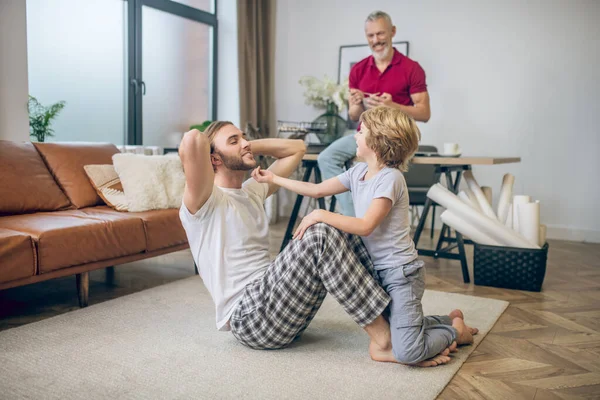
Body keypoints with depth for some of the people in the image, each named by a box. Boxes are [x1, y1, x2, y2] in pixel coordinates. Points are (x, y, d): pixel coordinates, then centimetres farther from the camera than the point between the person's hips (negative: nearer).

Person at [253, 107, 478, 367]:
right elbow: (318, 190, 12)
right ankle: (448, 321, 30)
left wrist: (320, 215, -22)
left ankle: (455, 331, 12)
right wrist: (273, 178, 13)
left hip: (401, 272, -9)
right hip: (378, 270, 9)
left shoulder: (390, 178, -18)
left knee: (406, 354, -17)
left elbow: (365, 226, -24)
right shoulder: (358, 172, 7)